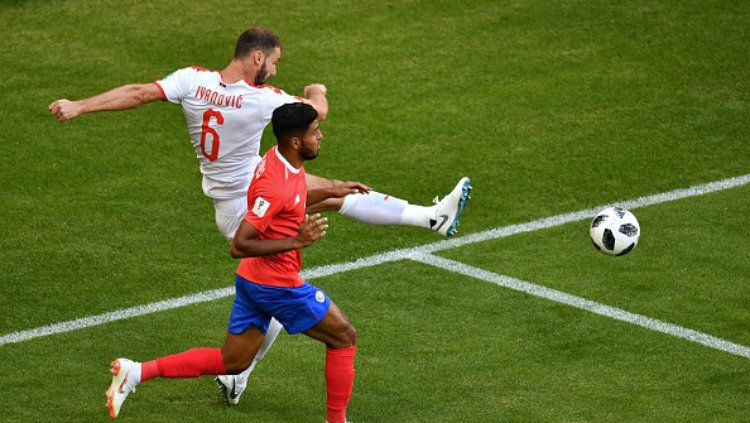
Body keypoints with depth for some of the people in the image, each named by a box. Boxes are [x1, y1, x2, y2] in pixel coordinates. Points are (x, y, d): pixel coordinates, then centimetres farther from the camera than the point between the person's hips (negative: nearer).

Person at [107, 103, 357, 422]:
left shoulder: (282, 161, 4)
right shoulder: (276, 185, -26)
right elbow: (239, 246, -26)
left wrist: (329, 192, 17)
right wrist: (298, 241, -27)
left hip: (252, 279, 9)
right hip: (278, 285, -9)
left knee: (230, 363, 15)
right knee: (344, 337, 7)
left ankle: (137, 372, 9)